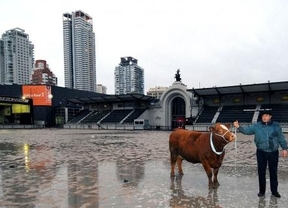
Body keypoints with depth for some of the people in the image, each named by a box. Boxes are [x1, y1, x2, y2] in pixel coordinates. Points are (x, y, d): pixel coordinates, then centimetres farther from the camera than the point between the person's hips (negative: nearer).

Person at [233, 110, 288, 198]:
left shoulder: (276, 126, -1)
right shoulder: (256, 126, -4)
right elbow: (246, 130, -13)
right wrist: (238, 127, -31)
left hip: (273, 152, 0)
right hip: (261, 152, 0)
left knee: (273, 172, 11)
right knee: (261, 172, 8)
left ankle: (274, 191, 26)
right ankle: (262, 191, 22)